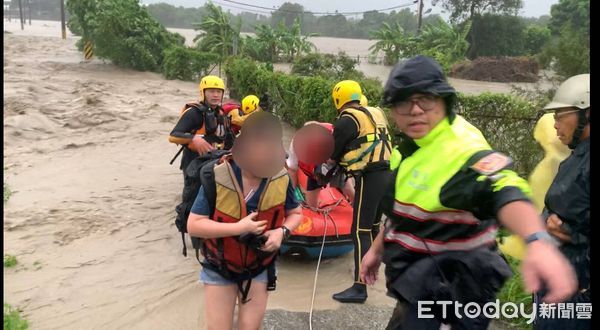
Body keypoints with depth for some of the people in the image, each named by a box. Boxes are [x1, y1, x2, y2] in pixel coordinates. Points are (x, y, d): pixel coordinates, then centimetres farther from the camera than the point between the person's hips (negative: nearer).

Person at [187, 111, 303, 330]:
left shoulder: (281, 178, -13)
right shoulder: (217, 177, -23)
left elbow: (296, 213, 3)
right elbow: (193, 225, -20)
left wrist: (282, 231, -18)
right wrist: (238, 228, -29)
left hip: (259, 269, 2)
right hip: (220, 269, -2)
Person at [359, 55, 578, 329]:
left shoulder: (463, 148, -26)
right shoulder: (410, 146, 4)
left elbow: (505, 191, -46)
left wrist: (538, 242, -64)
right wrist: (378, 248, 22)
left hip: (446, 284, -9)